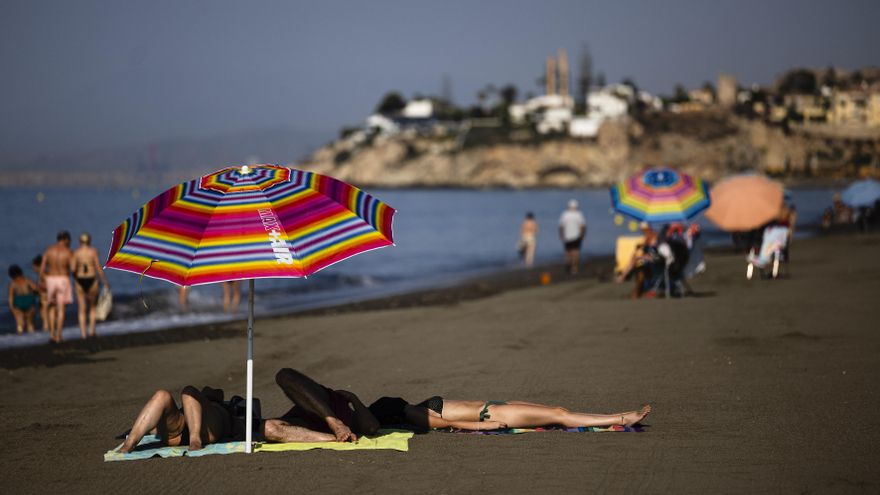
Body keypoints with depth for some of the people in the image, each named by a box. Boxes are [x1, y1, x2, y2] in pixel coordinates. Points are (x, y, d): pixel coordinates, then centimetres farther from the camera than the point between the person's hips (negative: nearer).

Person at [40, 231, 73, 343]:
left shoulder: (48, 250, 1)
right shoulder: (68, 252, -7)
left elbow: (42, 269, -1)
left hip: (50, 279, 2)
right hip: (63, 280, -2)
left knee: (52, 308, 18)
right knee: (61, 309, 4)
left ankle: (52, 334, 7)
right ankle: (58, 336, 0)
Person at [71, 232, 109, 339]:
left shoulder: (76, 252, -2)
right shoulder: (93, 251, -5)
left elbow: (73, 269, -8)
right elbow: (98, 267, -7)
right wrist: (105, 282, 1)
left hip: (80, 281, 1)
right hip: (91, 280, -1)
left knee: (82, 309, 9)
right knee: (92, 307, 18)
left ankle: (83, 333, 6)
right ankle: (91, 331, 11)